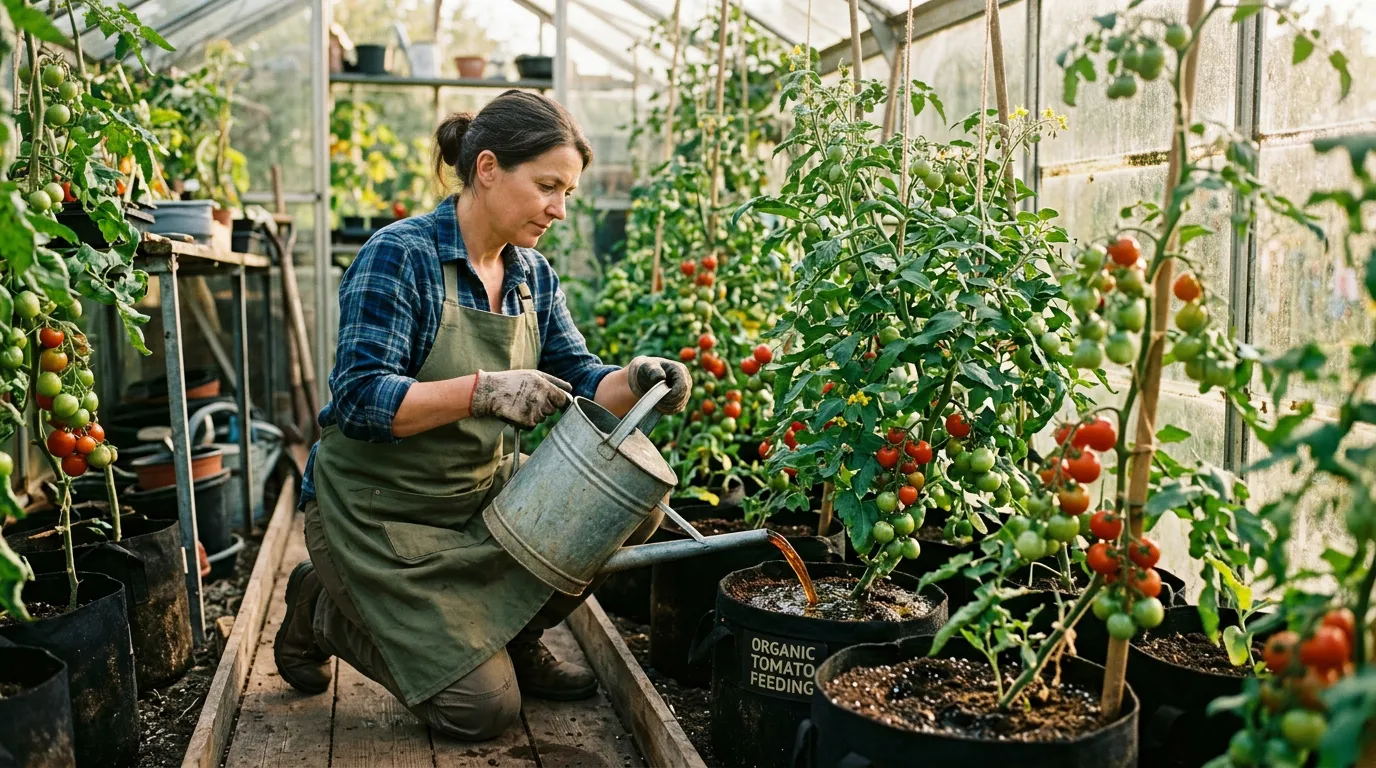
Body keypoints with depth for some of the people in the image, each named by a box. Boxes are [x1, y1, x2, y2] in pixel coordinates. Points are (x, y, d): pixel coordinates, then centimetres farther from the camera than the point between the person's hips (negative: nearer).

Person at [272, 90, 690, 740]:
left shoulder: (532, 275, 3)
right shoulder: (400, 255, -19)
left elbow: (576, 382, 1)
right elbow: (360, 401, -26)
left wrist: (633, 382, -20)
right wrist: (484, 391, -37)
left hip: (482, 494, 7)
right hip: (380, 511, -7)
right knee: (483, 708, -8)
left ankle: (512, 638, 11)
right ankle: (324, 611, 14)